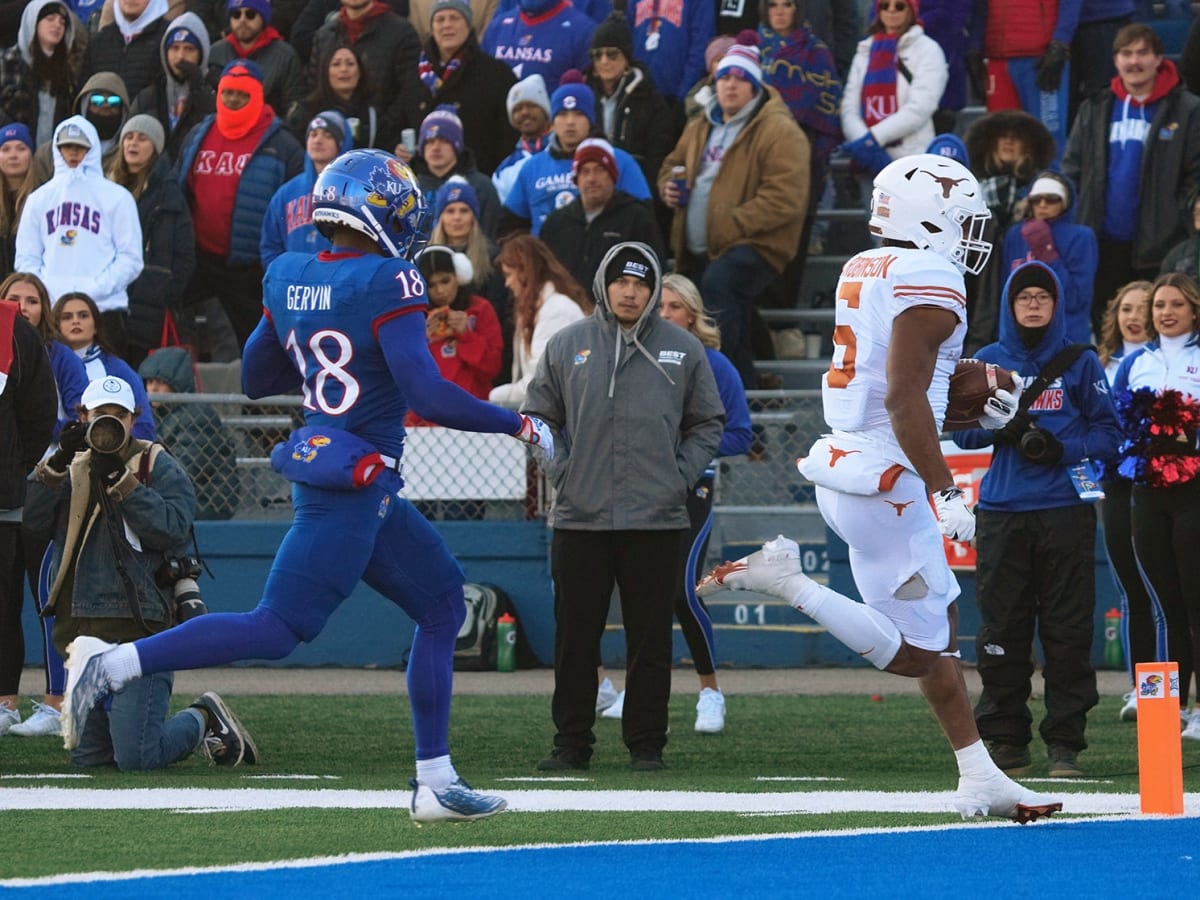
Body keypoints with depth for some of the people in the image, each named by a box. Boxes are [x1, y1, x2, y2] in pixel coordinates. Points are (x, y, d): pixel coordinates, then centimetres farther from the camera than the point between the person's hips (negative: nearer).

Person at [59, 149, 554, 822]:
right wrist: (520, 426, -9)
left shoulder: (288, 279, 8)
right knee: (277, 630, -9)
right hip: (350, 486, -9)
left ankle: (436, 783, 17)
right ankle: (112, 665, -12)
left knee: (443, 604, 16)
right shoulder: (387, 284, -15)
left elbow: (255, 379, 19)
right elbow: (429, 397, -20)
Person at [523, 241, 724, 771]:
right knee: (575, 638, 3)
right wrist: (557, 473, 0)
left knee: (651, 641, 2)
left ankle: (646, 744, 9)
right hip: (580, 519, 0)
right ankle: (572, 743, 10)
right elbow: (538, 418, 14)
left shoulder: (683, 350, 7)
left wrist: (683, 476, 2)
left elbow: (707, 424, 15)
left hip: (656, 522, 0)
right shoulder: (567, 346, 7)